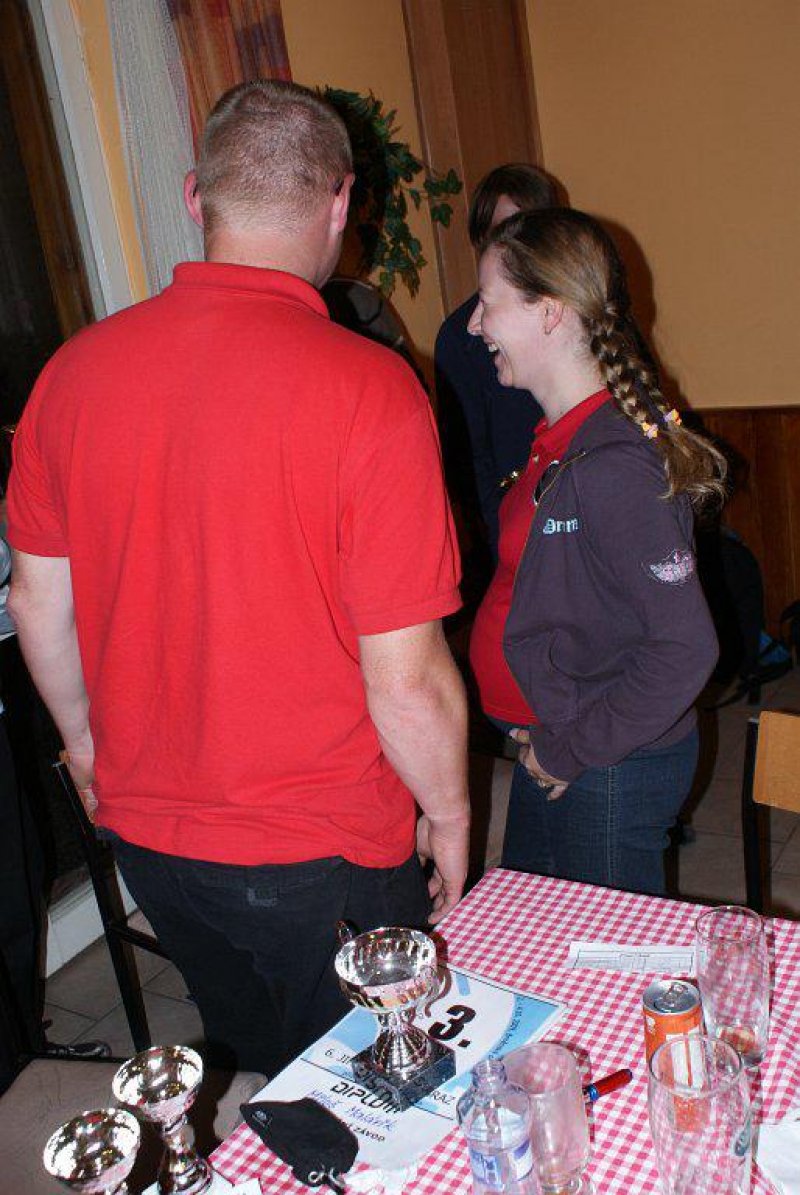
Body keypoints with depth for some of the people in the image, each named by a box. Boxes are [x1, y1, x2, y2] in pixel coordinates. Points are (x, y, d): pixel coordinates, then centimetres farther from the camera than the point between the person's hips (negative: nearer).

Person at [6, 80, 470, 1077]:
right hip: (323, 849, -4)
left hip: (143, 834, 5)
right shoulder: (368, 388, -23)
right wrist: (448, 814, -2)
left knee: (252, 1075, 29)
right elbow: (406, 679, -21)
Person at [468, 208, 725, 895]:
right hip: (555, 747, 9)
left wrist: (573, 751, -18)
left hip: (616, 771, -9)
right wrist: (546, 737, 9)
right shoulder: (561, 440, 3)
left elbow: (685, 648, -28)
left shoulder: (615, 466, -27)